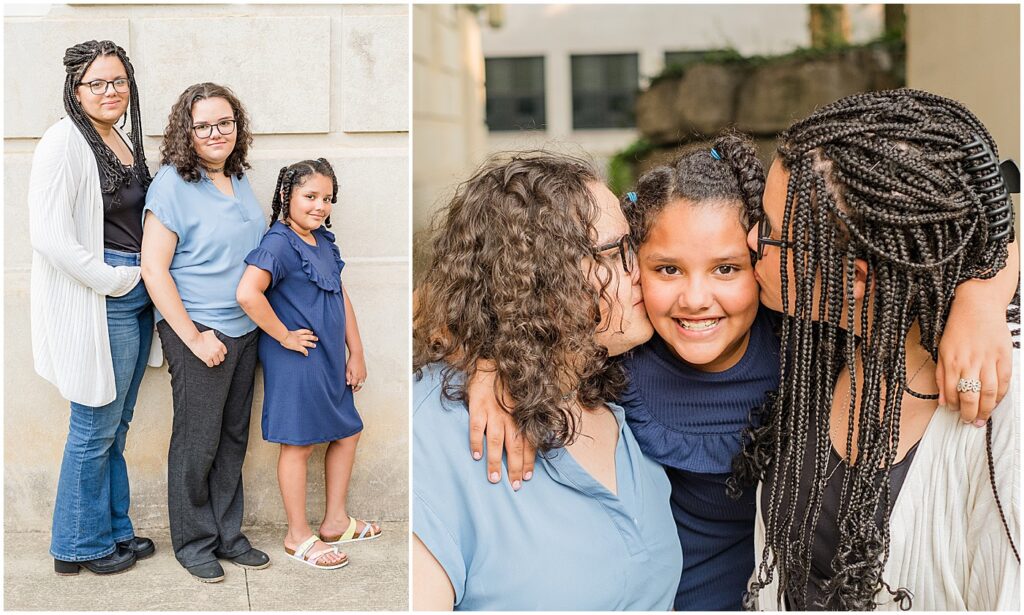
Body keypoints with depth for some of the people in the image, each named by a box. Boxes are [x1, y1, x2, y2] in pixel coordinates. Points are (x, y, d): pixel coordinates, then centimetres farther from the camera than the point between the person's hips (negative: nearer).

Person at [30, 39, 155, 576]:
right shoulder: (64, 142, -13)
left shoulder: (125, 141, 13)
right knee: (96, 427, 2)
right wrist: (117, 279, -16)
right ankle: (80, 545, 18)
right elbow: (49, 235, -21)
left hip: (135, 297, 8)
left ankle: (113, 529, 30)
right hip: (98, 302, -8)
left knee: (116, 426, 17)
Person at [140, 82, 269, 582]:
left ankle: (227, 534, 27)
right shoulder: (173, 184, -11)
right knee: (197, 442, 3)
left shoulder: (240, 180, 10)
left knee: (233, 438, 14)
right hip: (198, 332, -7)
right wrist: (194, 337, -16)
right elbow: (153, 268, -14)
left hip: (245, 330, 7)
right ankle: (193, 542, 20)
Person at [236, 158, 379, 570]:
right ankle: (298, 537, 17)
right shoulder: (279, 243, -17)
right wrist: (284, 336, -20)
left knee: (347, 432, 16)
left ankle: (335, 522, 32)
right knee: (299, 444, 2)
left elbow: (341, 298, 13)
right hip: (297, 362, -9)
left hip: (329, 360, 9)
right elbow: (247, 293, -31)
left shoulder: (324, 241, 9)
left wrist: (356, 353, 10)